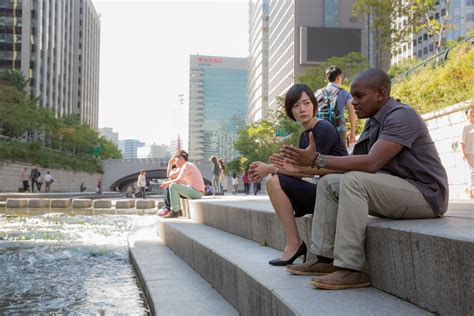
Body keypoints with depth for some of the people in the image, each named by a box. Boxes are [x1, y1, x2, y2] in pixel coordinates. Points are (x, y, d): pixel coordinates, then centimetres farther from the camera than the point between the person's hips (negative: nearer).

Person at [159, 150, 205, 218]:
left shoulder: (186, 165, -12)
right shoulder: (188, 165, 18)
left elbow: (179, 180, -22)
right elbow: (181, 181, 19)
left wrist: (167, 183, -6)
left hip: (196, 192, -10)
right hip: (196, 192, 10)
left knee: (173, 186, -17)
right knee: (176, 188, 23)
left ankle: (174, 212, -13)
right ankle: (178, 210, 18)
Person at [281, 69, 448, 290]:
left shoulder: (401, 116, -17)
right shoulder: (374, 121, 12)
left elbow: (371, 163, -28)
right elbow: (357, 164, 5)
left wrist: (317, 160, -28)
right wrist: (306, 165, -5)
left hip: (425, 194, -9)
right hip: (395, 189, 10)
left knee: (354, 181, -29)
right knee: (329, 183, 3)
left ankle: (350, 269, -27)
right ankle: (325, 259, -2)